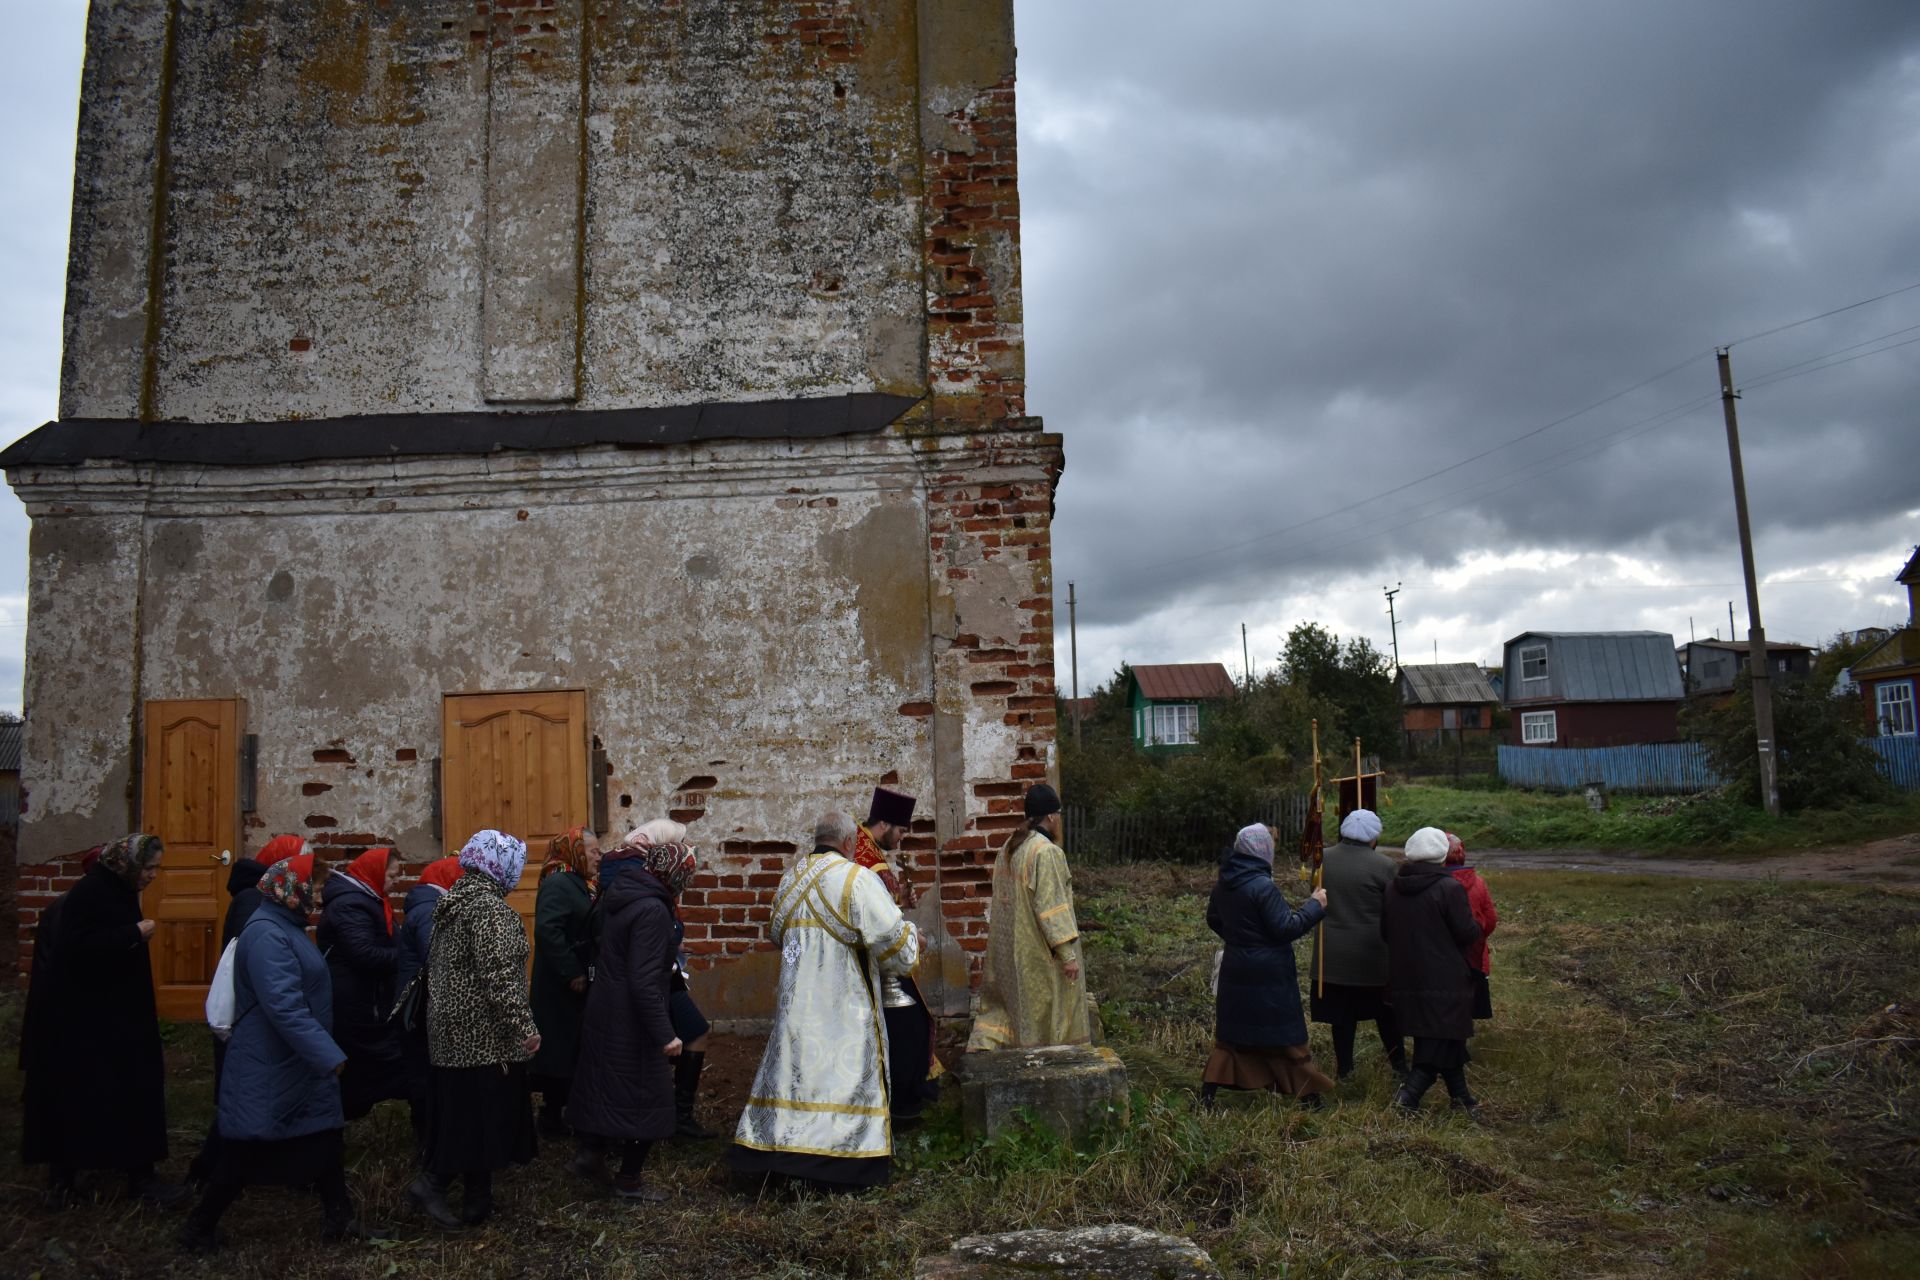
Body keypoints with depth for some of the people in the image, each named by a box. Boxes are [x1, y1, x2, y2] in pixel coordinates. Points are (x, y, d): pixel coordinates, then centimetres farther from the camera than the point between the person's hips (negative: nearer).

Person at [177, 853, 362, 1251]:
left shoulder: (284, 927, 10)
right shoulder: (267, 935, -23)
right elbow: (284, 1007, -31)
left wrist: (323, 1053, 20)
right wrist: (329, 1056, -31)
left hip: (298, 1065, 10)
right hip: (269, 1071, -10)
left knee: (324, 1138, 11)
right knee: (246, 1152, 4)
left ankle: (341, 1219, 18)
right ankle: (199, 1228, 21)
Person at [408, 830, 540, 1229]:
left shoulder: (454, 902, 12)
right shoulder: (490, 908, -18)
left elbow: (435, 966, 21)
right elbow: (498, 975, -24)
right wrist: (524, 1025, -21)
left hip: (451, 1030, 10)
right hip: (483, 1034, -10)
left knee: (464, 1114, 13)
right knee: (484, 1116, 0)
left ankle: (477, 1200, 20)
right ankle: (431, 1182, -1)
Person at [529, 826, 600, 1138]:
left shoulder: (579, 885, 14)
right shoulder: (557, 884, -18)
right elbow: (548, 932, -28)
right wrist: (573, 974, -25)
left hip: (577, 987, 10)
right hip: (561, 989, -10)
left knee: (571, 1052, 15)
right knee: (561, 1052, -1)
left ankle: (557, 1115, 24)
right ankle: (552, 1120, 10)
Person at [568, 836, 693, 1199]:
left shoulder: (617, 894, 2)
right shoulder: (652, 910, -25)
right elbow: (644, 982, -27)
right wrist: (665, 1035, -24)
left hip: (602, 1012, 8)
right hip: (633, 1020, -8)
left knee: (605, 1083, 23)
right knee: (645, 1095, 6)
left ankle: (589, 1154, 31)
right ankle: (629, 1180, 17)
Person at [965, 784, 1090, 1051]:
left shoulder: (1009, 849, 6)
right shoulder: (1047, 852, -19)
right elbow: (1052, 906, -22)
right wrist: (1068, 954, -18)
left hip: (1008, 948, 8)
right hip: (1038, 953, -8)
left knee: (1004, 1006, 15)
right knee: (1044, 1010, 6)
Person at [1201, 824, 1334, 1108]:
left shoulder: (1223, 884, 2)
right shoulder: (1263, 886, -22)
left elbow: (1213, 920, 15)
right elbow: (1285, 928, -20)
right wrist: (1314, 906, -11)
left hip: (1235, 972, 6)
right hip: (1269, 976, -6)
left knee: (1232, 1032, 15)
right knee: (1285, 1034, 6)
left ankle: (1208, 1091, 12)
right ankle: (1309, 1097, 17)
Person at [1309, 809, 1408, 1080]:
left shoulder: (1324, 859, -4)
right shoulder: (1384, 865, -14)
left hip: (1333, 951, 2)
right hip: (1373, 952, -2)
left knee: (1342, 1011, 11)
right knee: (1385, 1011, 14)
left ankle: (1344, 1068, 18)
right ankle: (1399, 1064, 22)